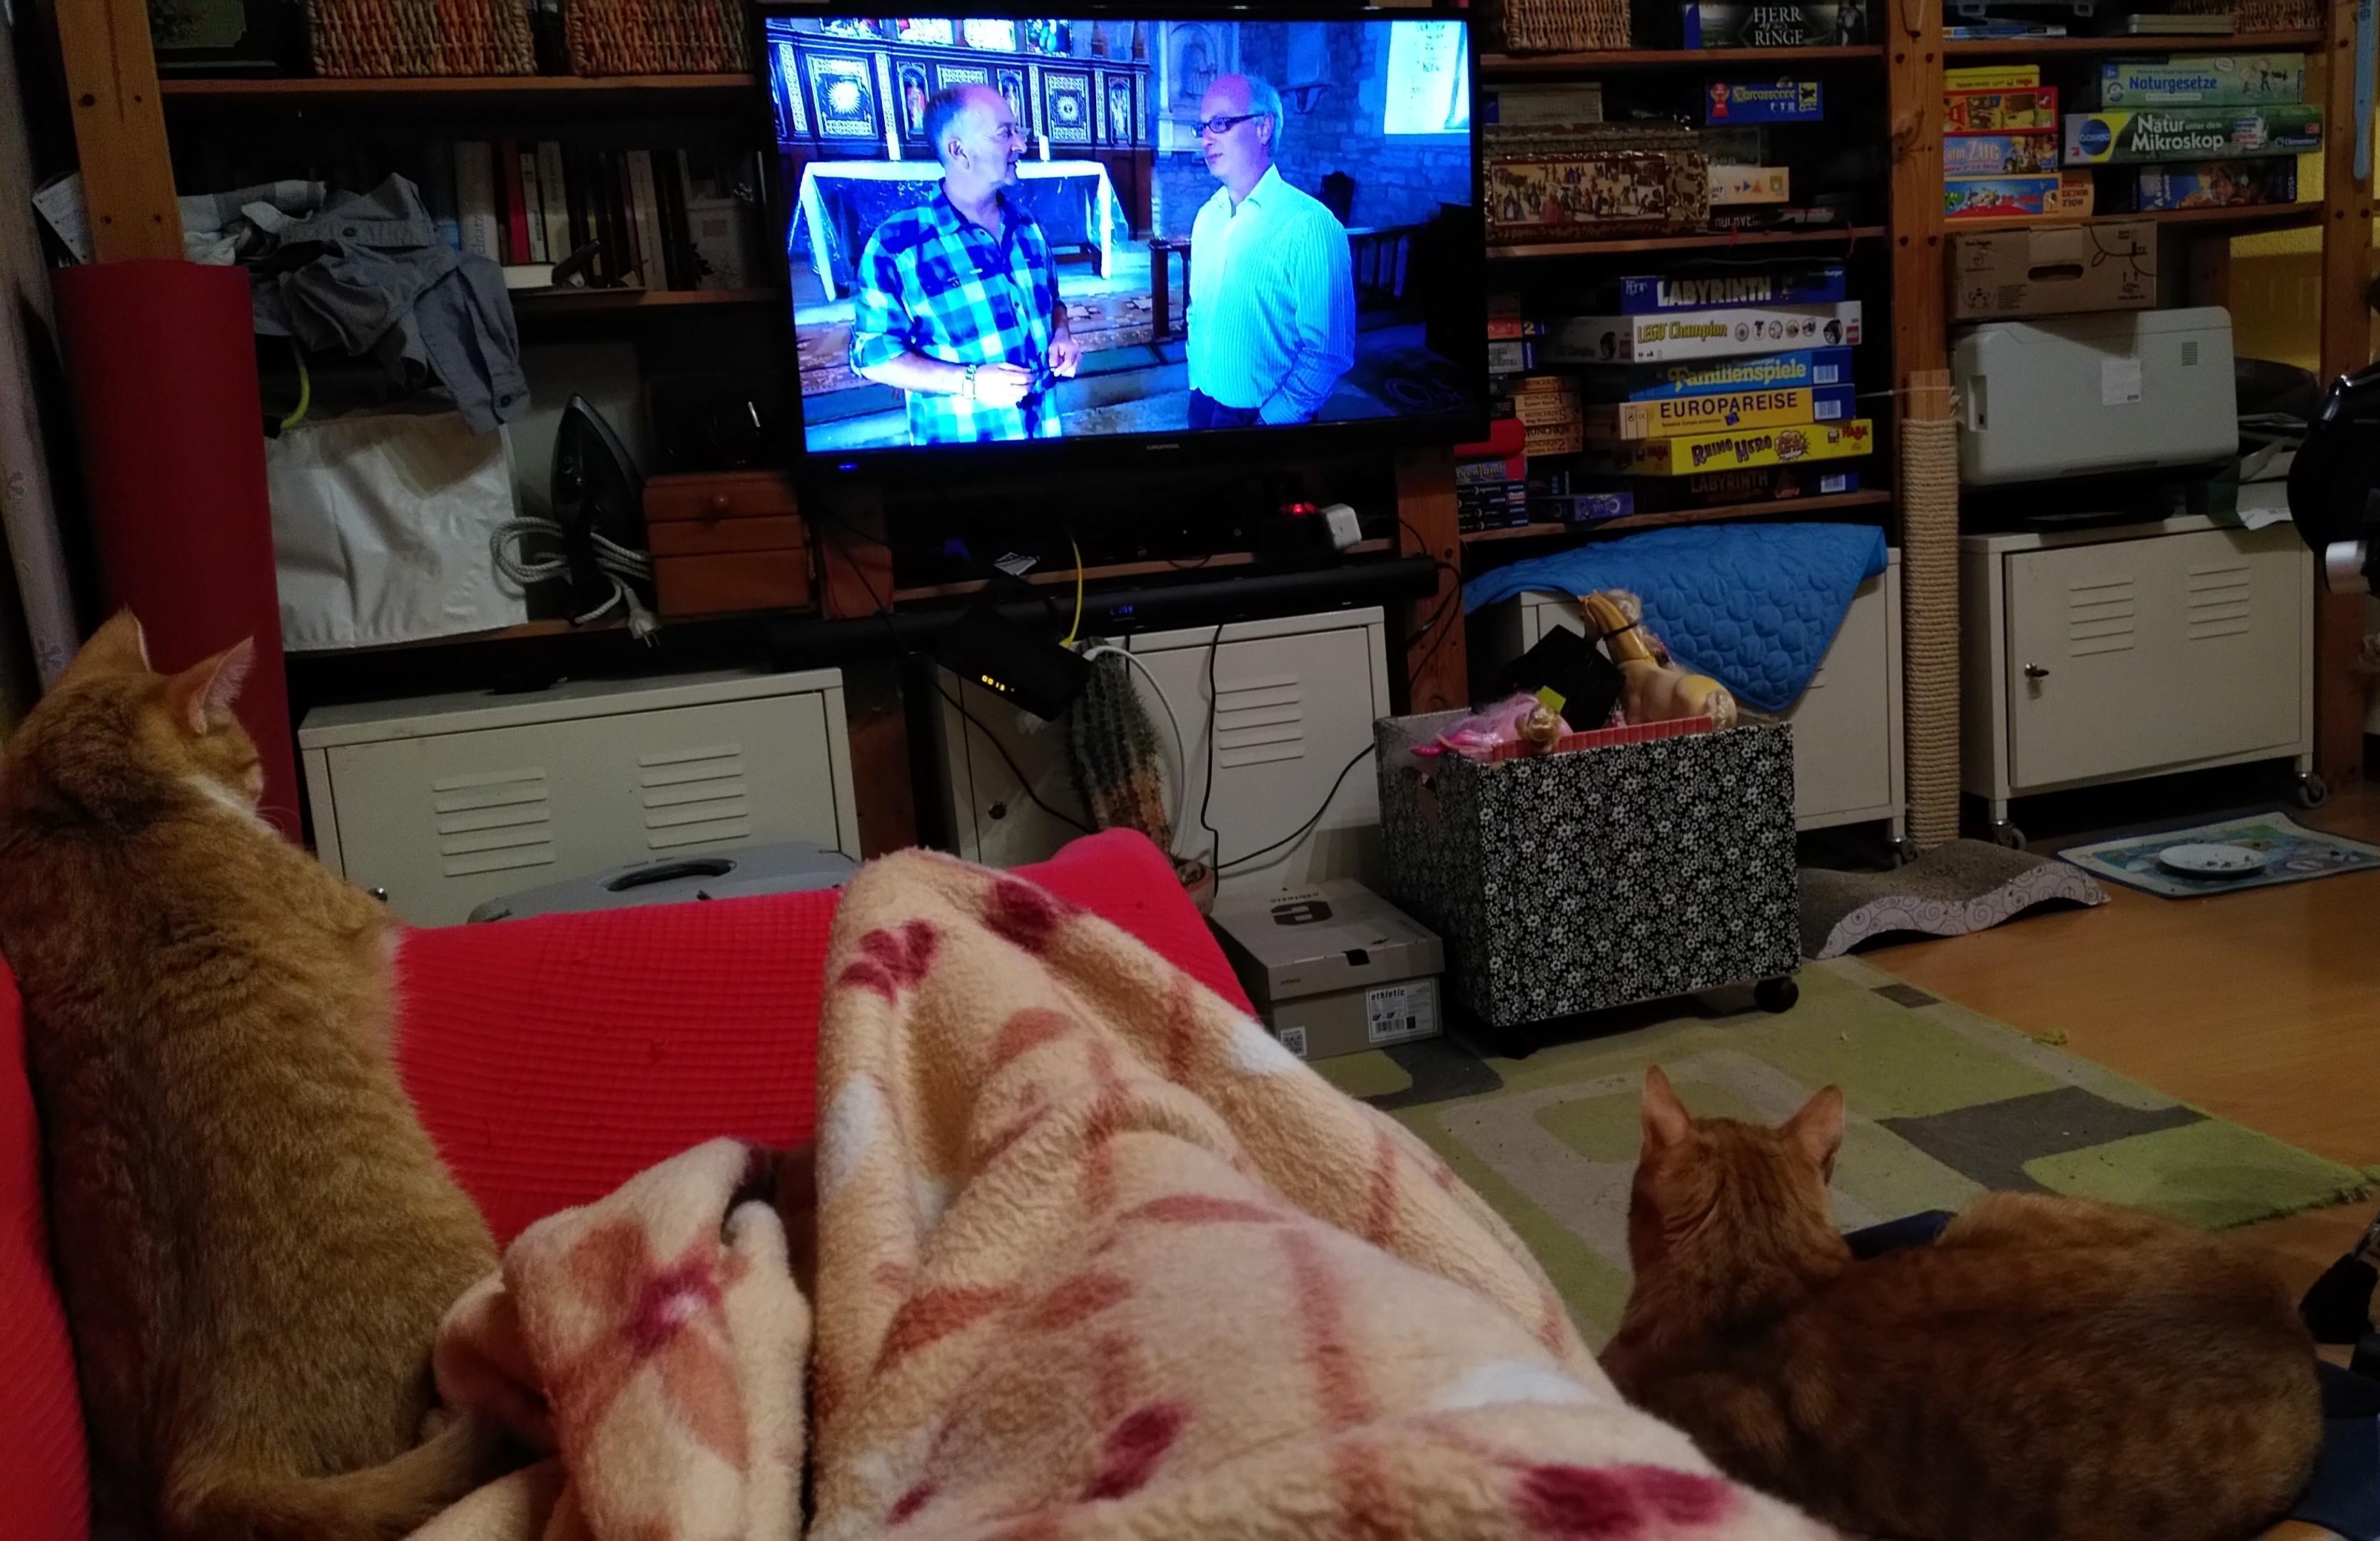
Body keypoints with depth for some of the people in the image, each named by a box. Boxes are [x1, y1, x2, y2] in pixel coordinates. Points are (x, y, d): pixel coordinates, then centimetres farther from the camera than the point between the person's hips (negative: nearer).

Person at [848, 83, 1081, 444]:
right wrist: (968, 381, -24)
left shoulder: (1026, 224, 5)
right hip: (960, 439, -5)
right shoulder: (896, 243, -14)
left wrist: (1061, 335, -4)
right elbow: (873, 353, -14)